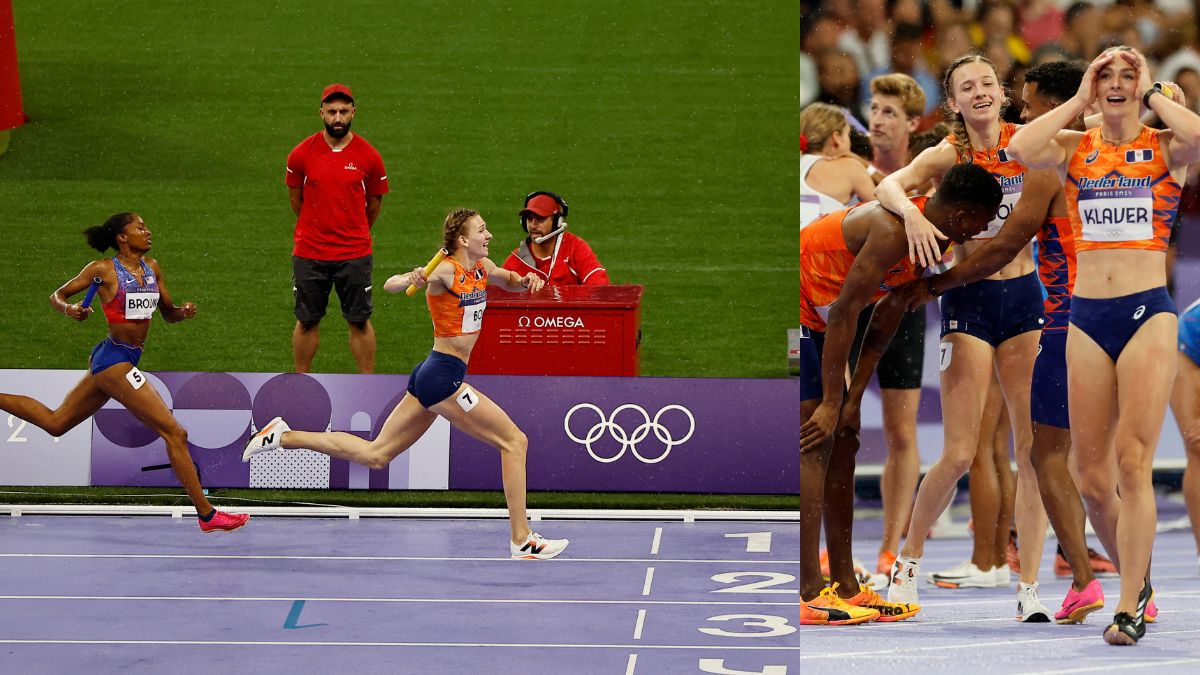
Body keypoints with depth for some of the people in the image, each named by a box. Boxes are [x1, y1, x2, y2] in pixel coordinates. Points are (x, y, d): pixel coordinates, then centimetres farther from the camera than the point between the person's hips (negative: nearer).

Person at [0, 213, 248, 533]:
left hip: (126, 359, 9)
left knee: (55, 423, 20)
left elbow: (168, 313, 17)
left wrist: (183, 311, -6)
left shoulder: (151, 267, 10)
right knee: (175, 434, -10)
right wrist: (69, 309, -23)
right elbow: (57, 295, -1)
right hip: (115, 359, -9)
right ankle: (206, 515, -7)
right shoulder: (103, 269, -8)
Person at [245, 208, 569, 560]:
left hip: (432, 374, 9)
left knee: (375, 455, 14)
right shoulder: (445, 270, -14)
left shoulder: (483, 268, 10)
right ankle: (522, 541, -3)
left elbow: (511, 283, 28)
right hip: (443, 375, -9)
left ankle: (282, 436, 17)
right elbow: (389, 286, -21)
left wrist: (526, 280, 5)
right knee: (515, 441, -6)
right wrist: (410, 279, -44)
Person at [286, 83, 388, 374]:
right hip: (309, 252, 1)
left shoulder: (368, 156, -3)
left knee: (359, 321, 3)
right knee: (307, 320, 7)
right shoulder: (301, 154, -3)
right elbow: (296, 201, 11)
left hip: (355, 254, 0)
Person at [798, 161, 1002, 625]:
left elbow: (885, 321, 11)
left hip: (811, 320, 10)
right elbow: (844, 312, -26)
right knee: (814, 445, -14)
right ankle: (809, 595, -17)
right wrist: (832, 404, -22)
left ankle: (845, 586, 10)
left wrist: (852, 398, 6)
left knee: (842, 446, 8)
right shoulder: (895, 230, -25)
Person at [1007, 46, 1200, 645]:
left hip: (1148, 313, -3)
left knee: (1133, 463, -11)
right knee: (1092, 481, 5)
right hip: (1087, 318, 3)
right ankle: (1137, 578, 28)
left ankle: (1129, 608, -7)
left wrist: (1151, 93, -6)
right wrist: (1079, 99, -2)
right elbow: (1022, 150, -12)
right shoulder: (1075, 148, 9)